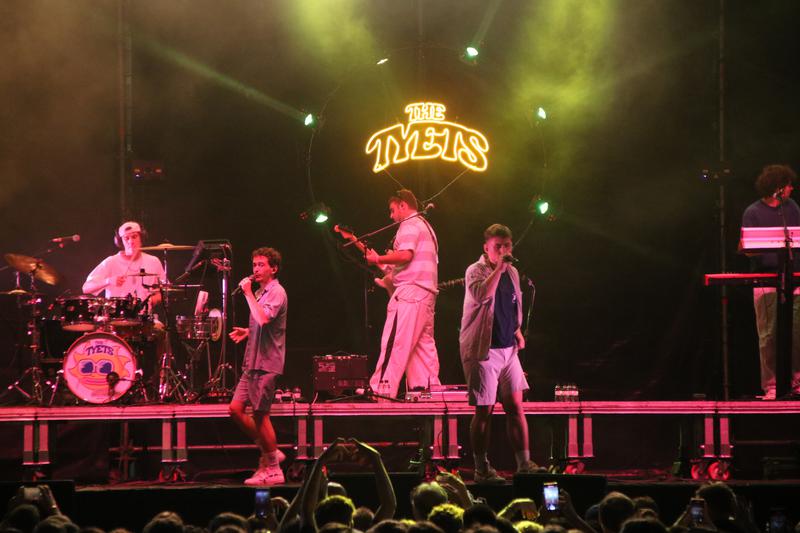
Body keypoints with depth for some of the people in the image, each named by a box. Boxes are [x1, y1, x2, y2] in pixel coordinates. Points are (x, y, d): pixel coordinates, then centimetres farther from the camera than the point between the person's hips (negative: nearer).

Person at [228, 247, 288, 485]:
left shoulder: (276, 292, -10)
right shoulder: (259, 292, 19)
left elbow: (263, 319, -27)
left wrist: (248, 293, -19)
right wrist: (248, 332, 14)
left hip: (267, 363, -9)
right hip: (253, 362, 9)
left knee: (260, 414, -6)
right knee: (235, 409, 5)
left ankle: (273, 470, 1)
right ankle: (268, 452, 16)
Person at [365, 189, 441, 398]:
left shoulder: (409, 225, -6)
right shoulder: (426, 226, 26)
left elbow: (406, 255, -21)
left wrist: (378, 259, -10)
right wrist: (391, 264, 23)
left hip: (410, 290, -10)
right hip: (427, 293, 10)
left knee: (393, 344, -13)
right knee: (424, 345, 8)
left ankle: (382, 390, -18)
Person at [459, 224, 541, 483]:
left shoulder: (512, 273, 13)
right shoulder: (475, 271, -8)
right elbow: (482, 295, -29)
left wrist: (517, 331, 10)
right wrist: (499, 267, -27)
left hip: (507, 348, 6)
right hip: (483, 350, -6)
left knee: (515, 406, 4)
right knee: (484, 410, -2)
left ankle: (524, 464, 8)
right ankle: (481, 469, 6)